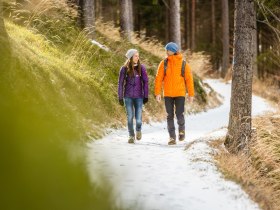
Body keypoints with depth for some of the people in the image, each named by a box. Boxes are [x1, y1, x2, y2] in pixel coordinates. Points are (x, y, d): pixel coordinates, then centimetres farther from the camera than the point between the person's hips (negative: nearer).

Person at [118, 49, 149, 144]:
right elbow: (120, 83, 4)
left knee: (138, 118, -5)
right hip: (128, 96, 0)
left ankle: (138, 130, 28)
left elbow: (145, 82, 4)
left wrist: (146, 96, 2)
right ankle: (131, 135, 20)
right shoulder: (124, 69, 0)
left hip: (139, 96, 0)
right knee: (130, 117, 1)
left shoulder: (141, 68, 0)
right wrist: (120, 97, 2)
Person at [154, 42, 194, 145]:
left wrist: (191, 94, -2)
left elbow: (189, 79, 0)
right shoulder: (164, 63, 2)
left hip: (180, 94, -1)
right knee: (170, 116, 3)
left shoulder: (183, 64, 0)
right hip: (168, 94, 1)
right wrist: (157, 93, -7)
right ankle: (172, 137, 10)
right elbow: (158, 78, 0)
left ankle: (181, 130, 21)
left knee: (179, 114, -8)